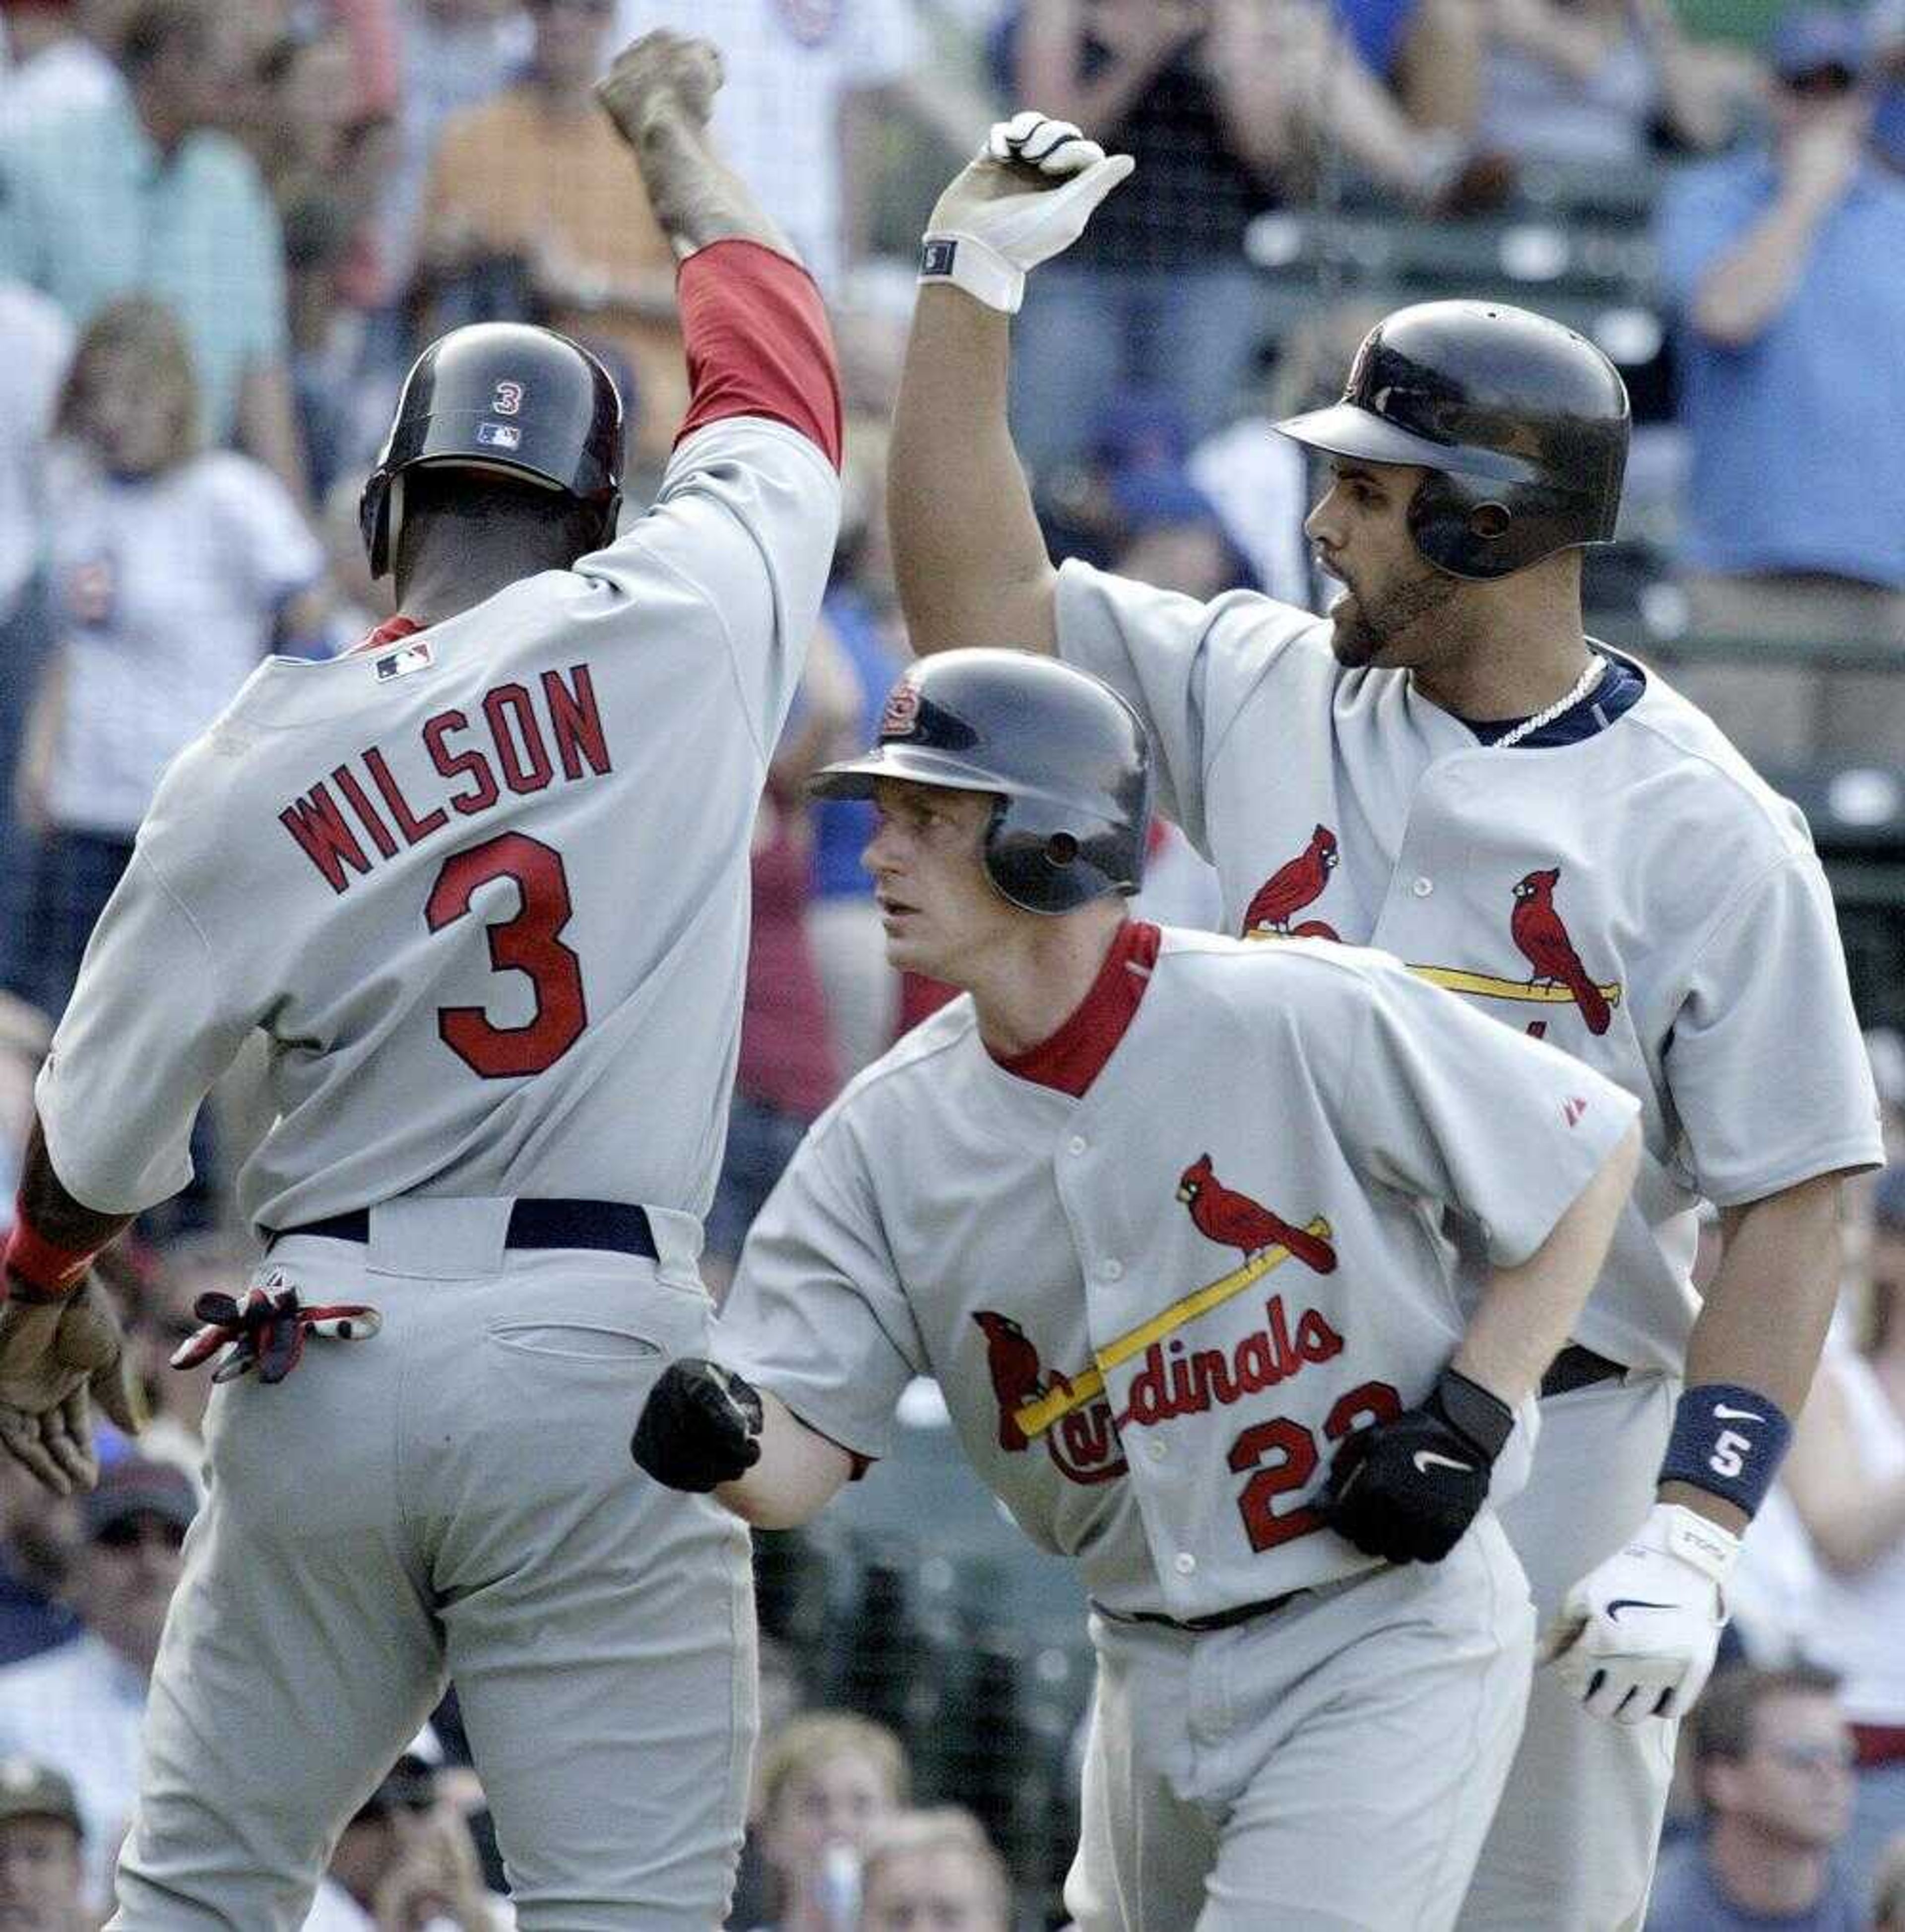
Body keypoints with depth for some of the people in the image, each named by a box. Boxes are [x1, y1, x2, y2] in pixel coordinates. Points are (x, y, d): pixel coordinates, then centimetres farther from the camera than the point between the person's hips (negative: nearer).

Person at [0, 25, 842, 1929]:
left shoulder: (255, 764, 1)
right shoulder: (677, 633, -1)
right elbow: (779, 389, 18)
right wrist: (678, 143, 35)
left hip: (322, 1360, 2)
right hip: (597, 1350, -1)